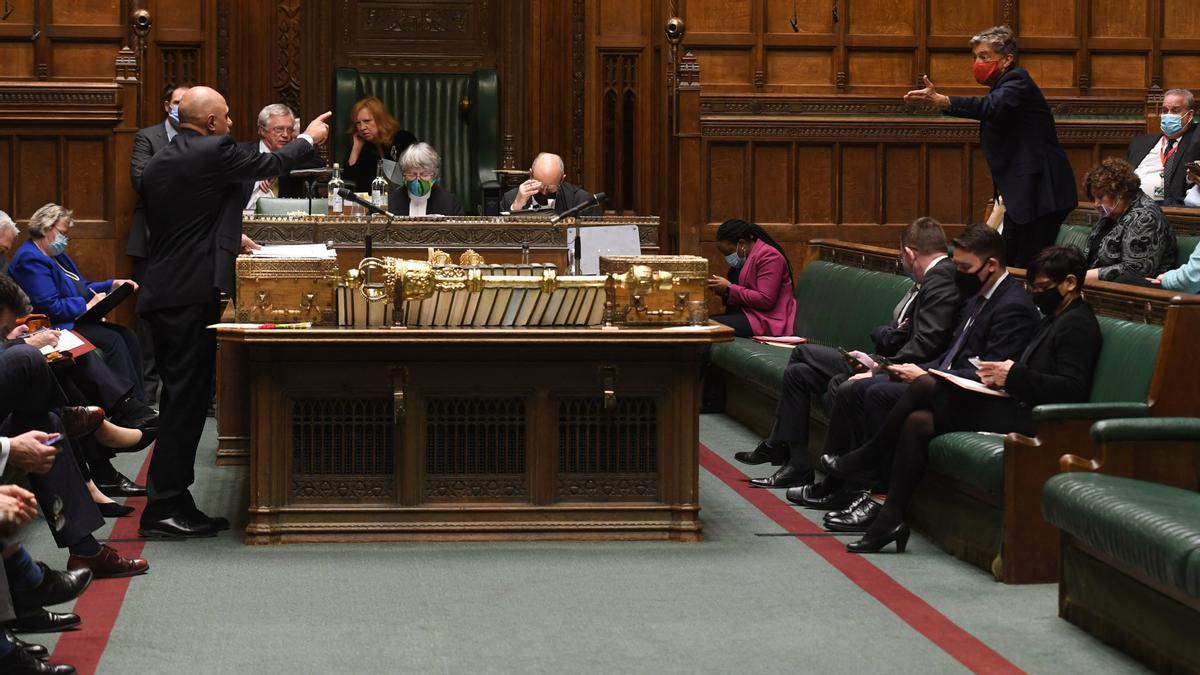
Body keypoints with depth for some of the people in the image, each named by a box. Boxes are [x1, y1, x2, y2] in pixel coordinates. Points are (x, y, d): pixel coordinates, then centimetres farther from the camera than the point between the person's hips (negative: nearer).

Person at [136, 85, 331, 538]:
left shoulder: (158, 163, 14)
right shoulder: (213, 151, -10)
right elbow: (270, 165, 4)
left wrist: (228, 238, 31)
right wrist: (308, 139, 21)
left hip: (162, 293, 9)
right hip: (193, 294, -9)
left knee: (181, 399, 14)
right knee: (185, 400, -6)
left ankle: (173, 502, 17)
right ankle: (163, 509, -5)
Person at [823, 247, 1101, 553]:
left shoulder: (1078, 324, -9)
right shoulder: (1053, 319, 21)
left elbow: (1072, 389, -20)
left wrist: (1015, 375, -21)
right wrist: (1000, 374, 2)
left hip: (1031, 419, -10)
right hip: (1018, 407, 10)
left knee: (925, 386, -14)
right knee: (917, 422, -3)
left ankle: (867, 458, 0)